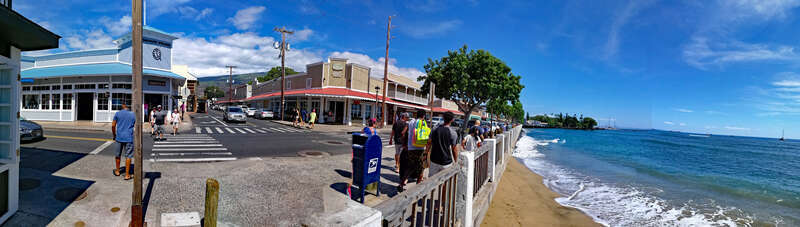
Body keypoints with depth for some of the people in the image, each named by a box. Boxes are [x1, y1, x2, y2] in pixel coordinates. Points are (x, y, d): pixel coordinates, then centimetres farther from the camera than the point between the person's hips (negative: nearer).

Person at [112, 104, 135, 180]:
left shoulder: (117, 113, 2)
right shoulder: (133, 115, 2)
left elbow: (113, 125, 0)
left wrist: (114, 135, 12)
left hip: (119, 137, 2)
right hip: (129, 138, -1)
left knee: (118, 155, 18)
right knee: (128, 156, 2)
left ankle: (117, 171, 33)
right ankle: (127, 175, 3)